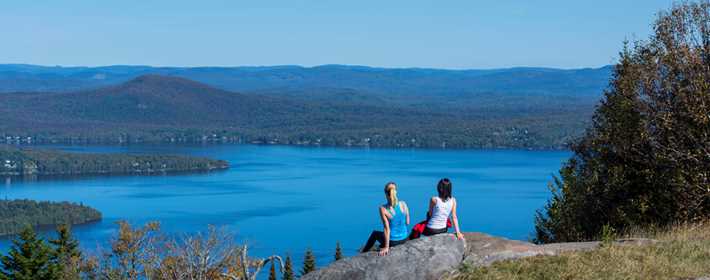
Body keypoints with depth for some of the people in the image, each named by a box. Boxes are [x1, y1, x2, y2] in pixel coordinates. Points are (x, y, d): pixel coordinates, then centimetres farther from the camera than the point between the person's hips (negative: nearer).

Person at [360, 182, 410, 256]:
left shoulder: (383, 209, -21)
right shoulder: (403, 204, -12)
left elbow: (387, 228, -22)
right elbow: (407, 223, -2)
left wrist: (386, 247, -18)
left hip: (392, 241, -3)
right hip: (404, 239, 3)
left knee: (375, 233, 30)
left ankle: (363, 253, 46)